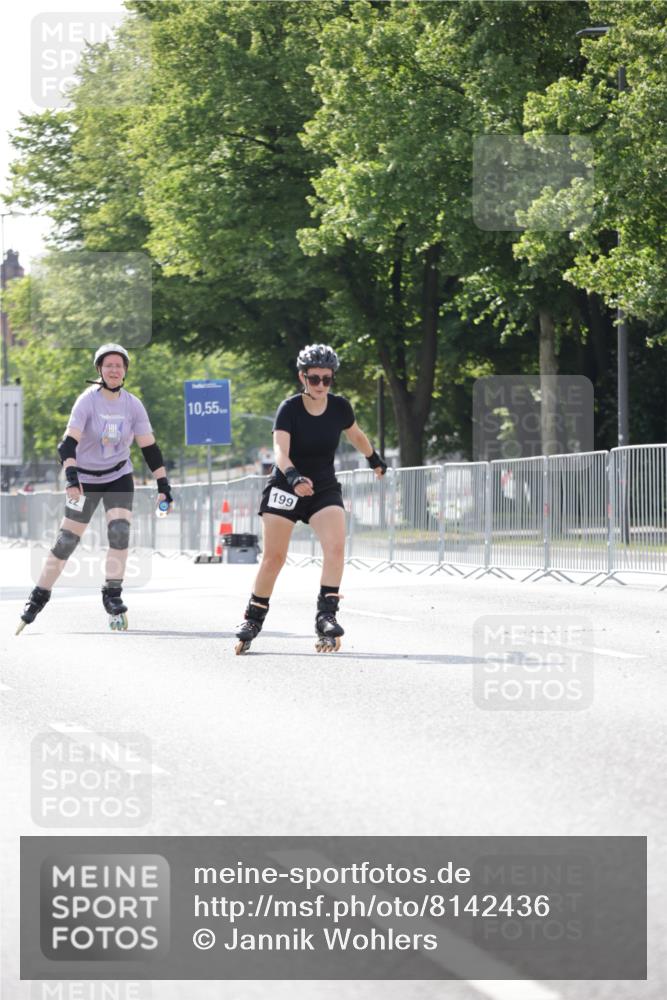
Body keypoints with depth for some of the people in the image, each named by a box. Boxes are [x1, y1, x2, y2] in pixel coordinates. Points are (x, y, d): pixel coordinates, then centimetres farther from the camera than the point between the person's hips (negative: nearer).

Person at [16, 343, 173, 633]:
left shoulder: (133, 405, -7)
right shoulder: (87, 401, -17)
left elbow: (149, 447, -3)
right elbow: (69, 442, -26)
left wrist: (163, 486, -7)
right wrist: (71, 477, -41)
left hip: (119, 477, 2)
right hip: (85, 480, -2)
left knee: (120, 531, -19)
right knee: (66, 541, 0)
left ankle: (113, 598, -9)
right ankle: (38, 599, 13)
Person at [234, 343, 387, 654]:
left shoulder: (340, 407, -5)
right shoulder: (289, 409, -17)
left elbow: (356, 435, 17)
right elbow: (280, 450, -29)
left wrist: (375, 460, 32)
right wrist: (293, 476, -49)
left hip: (324, 488, 3)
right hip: (285, 488, -2)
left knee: (336, 546, -21)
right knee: (274, 556, -3)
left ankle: (326, 616, -22)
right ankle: (253, 619, 13)